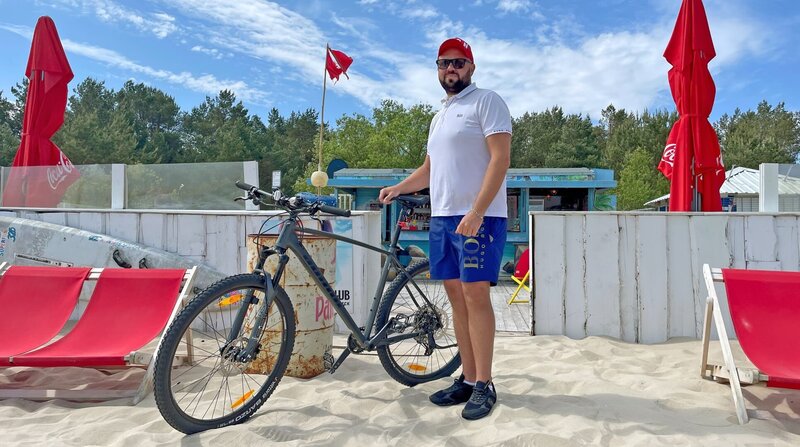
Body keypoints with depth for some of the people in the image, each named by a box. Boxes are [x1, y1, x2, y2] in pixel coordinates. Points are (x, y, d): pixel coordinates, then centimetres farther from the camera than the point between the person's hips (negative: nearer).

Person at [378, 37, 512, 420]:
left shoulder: (486, 101, -1)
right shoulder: (440, 114, 24)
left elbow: (500, 158, -12)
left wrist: (476, 212, -21)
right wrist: (398, 188, 14)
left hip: (478, 217, -8)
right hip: (442, 217, 8)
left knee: (475, 294, -9)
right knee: (456, 296, 8)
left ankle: (484, 385, 2)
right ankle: (467, 379, 16)